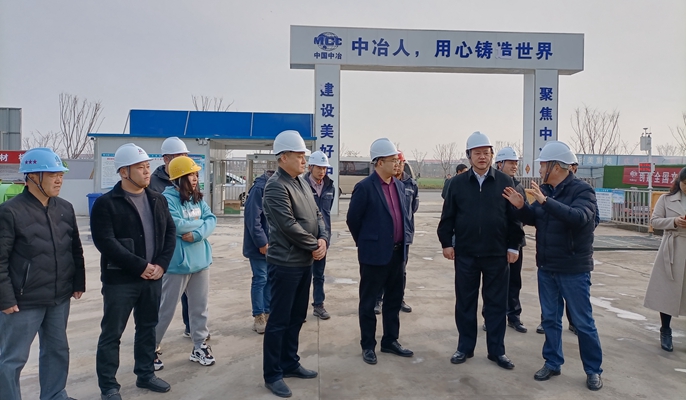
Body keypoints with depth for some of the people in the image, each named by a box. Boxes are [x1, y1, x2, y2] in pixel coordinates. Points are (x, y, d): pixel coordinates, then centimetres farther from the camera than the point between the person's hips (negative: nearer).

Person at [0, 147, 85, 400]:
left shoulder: (65, 208, 6)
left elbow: (75, 249, 13)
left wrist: (78, 283, 11)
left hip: (60, 298, 6)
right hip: (23, 302, -6)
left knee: (57, 350, 18)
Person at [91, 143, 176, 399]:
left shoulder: (158, 200, 7)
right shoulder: (106, 203, -9)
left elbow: (170, 232, 6)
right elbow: (105, 242, -17)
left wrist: (161, 264, -8)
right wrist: (140, 266, -19)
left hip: (153, 277, 5)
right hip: (120, 280, -5)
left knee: (147, 328, 17)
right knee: (112, 334, 5)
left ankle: (145, 374, 33)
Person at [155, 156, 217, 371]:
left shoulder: (197, 198, 8)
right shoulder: (167, 198, -13)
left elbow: (212, 219, -1)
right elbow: (175, 225, -24)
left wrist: (197, 234, -20)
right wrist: (200, 222, -9)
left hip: (200, 260, 7)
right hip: (177, 263, -6)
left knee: (200, 307, 15)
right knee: (166, 309, 7)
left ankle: (199, 347, 30)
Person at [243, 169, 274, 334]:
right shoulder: (260, 188, -18)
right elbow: (253, 218, -22)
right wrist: (262, 242, -18)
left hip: (272, 244, 8)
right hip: (260, 245, -8)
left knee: (271, 279, 13)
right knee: (260, 279, 0)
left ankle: (268, 313, 24)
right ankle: (258, 317, 12)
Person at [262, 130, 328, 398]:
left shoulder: (301, 182, 11)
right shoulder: (276, 186, -17)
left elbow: (316, 214, 11)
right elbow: (289, 226, -23)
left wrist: (323, 239, -7)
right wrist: (315, 246, -13)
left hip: (305, 262, 9)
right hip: (285, 263, -9)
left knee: (297, 317, 18)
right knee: (279, 320, 2)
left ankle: (290, 363, 33)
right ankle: (272, 374, 16)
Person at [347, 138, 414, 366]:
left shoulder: (400, 186, 8)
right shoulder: (365, 187, -13)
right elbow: (352, 219, -7)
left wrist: (403, 242, 16)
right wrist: (366, 243, 3)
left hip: (397, 253, 7)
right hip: (375, 254, -7)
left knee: (394, 300, 16)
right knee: (368, 302, 7)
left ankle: (390, 341, 31)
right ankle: (368, 346, 20)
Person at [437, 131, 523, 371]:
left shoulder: (505, 182, 1)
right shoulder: (457, 183, 2)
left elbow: (514, 217, 1)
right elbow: (448, 216, 4)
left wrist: (513, 246, -3)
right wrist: (446, 242, -2)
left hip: (497, 254, 0)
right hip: (465, 254, 1)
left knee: (496, 303, 8)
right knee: (465, 302, 9)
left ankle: (496, 350, 22)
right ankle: (465, 347, 24)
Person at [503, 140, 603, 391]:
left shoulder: (582, 190, -14)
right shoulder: (545, 190, 4)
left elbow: (578, 217, -32)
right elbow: (534, 219, 11)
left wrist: (546, 201, -36)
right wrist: (521, 207, -9)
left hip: (574, 269, -6)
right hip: (546, 268, 6)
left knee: (583, 322, 7)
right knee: (550, 319, 15)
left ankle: (593, 370, 23)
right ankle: (552, 363, 29)